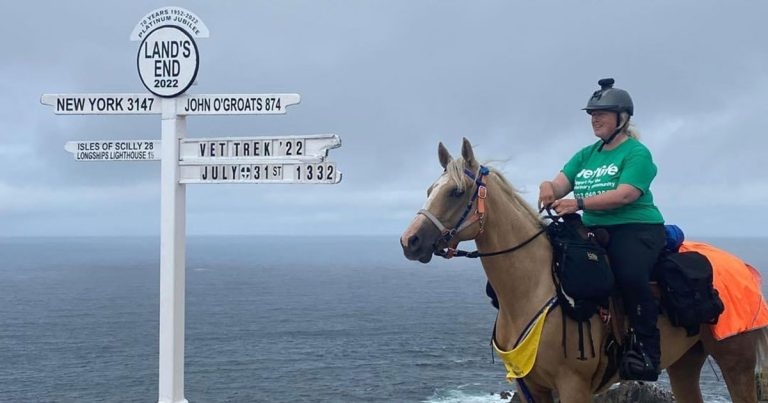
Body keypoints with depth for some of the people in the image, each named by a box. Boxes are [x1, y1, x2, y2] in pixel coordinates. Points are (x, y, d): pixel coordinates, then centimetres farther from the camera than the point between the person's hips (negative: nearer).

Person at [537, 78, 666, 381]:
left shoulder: (637, 153, -4)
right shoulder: (586, 155, 16)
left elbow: (624, 195, -19)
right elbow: (560, 184, 7)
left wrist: (579, 203, -29)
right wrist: (549, 187, -18)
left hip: (635, 228, -7)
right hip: (594, 231, 7)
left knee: (629, 274, -35)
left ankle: (648, 348, -22)